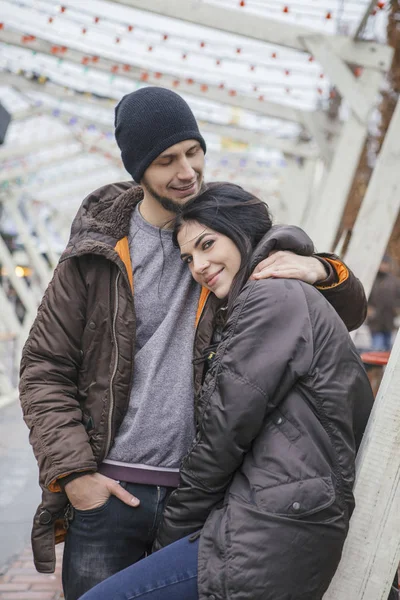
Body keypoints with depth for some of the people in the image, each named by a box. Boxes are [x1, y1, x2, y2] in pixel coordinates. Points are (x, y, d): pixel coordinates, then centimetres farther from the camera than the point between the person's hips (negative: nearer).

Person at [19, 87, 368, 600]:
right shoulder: (98, 250, 2)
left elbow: (349, 312, 10)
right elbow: (44, 368, 3)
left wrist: (320, 269, -13)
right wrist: (72, 471, -7)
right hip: (108, 491, 0)